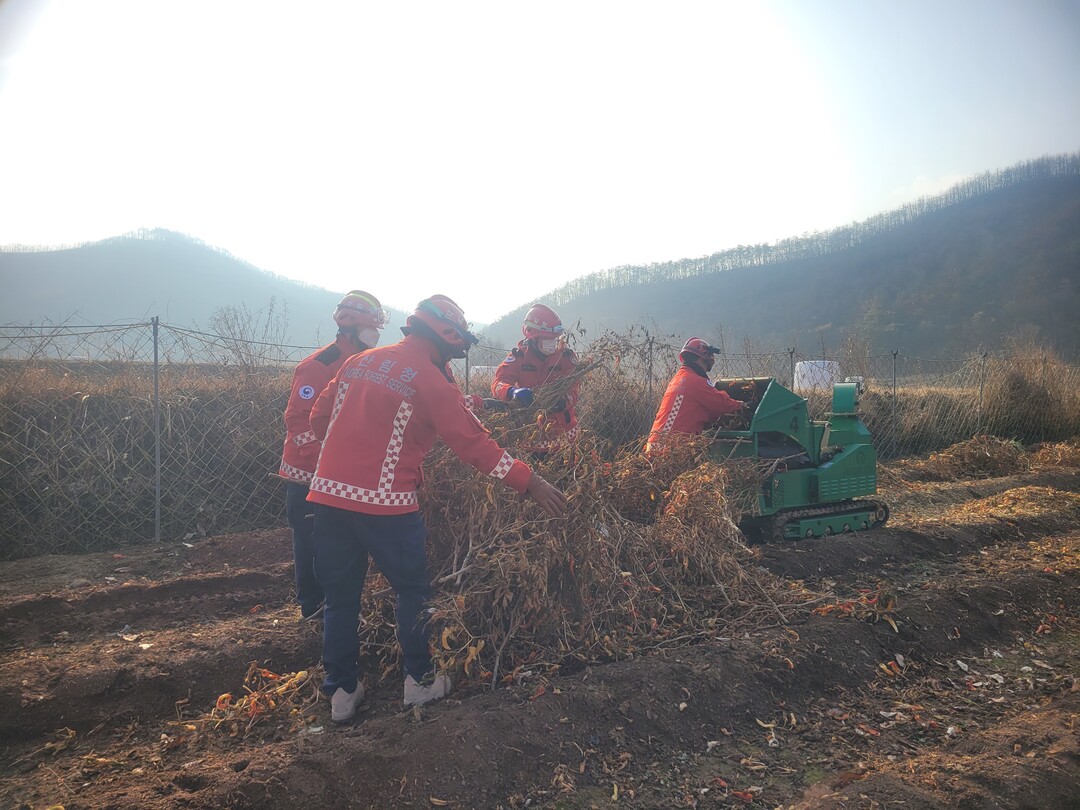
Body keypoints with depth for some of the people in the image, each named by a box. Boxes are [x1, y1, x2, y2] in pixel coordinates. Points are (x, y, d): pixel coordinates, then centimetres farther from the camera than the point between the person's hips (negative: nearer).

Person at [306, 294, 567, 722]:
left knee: (340, 597, 16)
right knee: (413, 591, 14)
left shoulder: (359, 360, 12)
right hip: (385, 503, -6)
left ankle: (342, 692, 24)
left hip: (329, 494, 6)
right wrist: (530, 483, -8)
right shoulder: (430, 379, -7)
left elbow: (319, 418, 15)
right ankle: (419, 682, 24)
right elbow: (472, 441, -12)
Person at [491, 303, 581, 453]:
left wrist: (564, 400, -35)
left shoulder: (566, 357, -3)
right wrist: (513, 392, -36)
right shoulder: (519, 356, -4)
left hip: (562, 428, 0)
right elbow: (498, 383, -13)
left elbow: (573, 389, -11)